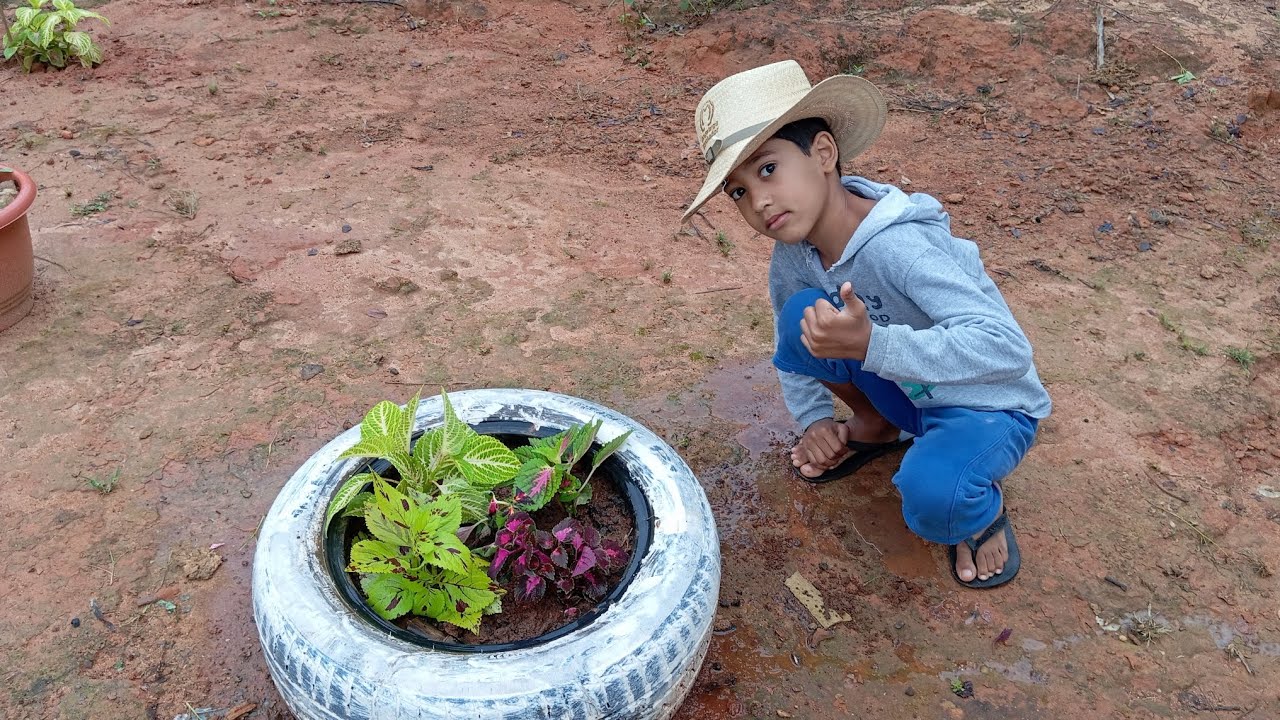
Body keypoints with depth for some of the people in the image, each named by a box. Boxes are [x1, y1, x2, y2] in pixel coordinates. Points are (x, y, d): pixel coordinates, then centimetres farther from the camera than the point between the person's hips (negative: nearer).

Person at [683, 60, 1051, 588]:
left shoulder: (899, 248, -34)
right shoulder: (793, 255, -11)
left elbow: (1008, 350, -41)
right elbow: (788, 336, 9)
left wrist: (869, 344, -50)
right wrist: (813, 418, -3)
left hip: (990, 406, -6)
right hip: (907, 395, 7)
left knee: (931, 495, -37)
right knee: (802, 316, -17)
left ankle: (983, 506, 2)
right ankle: (878, 427, 10)